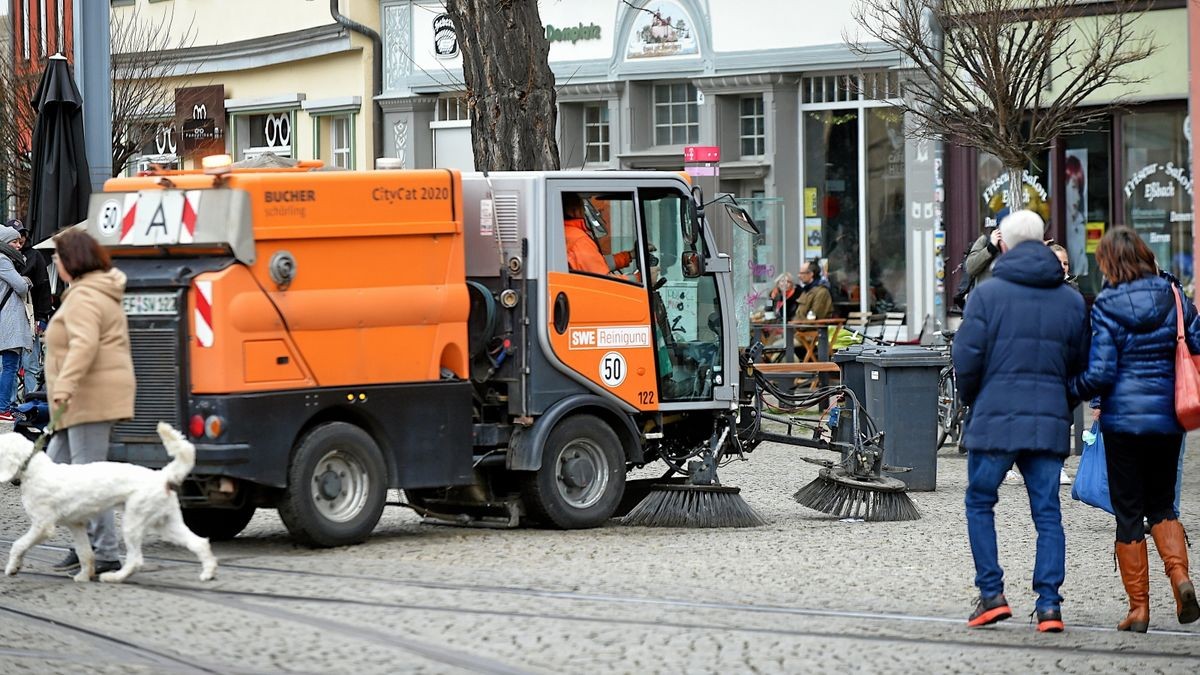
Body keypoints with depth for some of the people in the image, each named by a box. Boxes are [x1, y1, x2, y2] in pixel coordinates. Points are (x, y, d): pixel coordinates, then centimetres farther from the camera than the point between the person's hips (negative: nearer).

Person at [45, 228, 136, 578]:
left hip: (91, 399, -11)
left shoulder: (82, 298, -14)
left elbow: (84, 345, -29)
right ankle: (88, 542, 14)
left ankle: (105, 554, -9)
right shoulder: (101, 293, 20)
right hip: (89, 401, 11)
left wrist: (65, 385, -38)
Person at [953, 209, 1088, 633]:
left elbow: (966, 358, -7)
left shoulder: (988, 293, -4)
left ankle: (991, 594, 5)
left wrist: (972, 402, 9)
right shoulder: (1071, 300, 8)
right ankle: (1049, 604, 0)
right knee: (1047, 513, 6)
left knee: (980, 503, 12)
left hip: (995, 419, -3)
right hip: (1050, 423, 3)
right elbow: (1082, 365, 11)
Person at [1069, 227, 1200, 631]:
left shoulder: (1106, 307, -9)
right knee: (1162, 504, 17)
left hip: (1123, 419, -3)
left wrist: (1068, 390, 5)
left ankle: (1139, 608, 5)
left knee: (1128, 513, 5)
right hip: (1167, 419, 3)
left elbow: (1100, 374, -13)